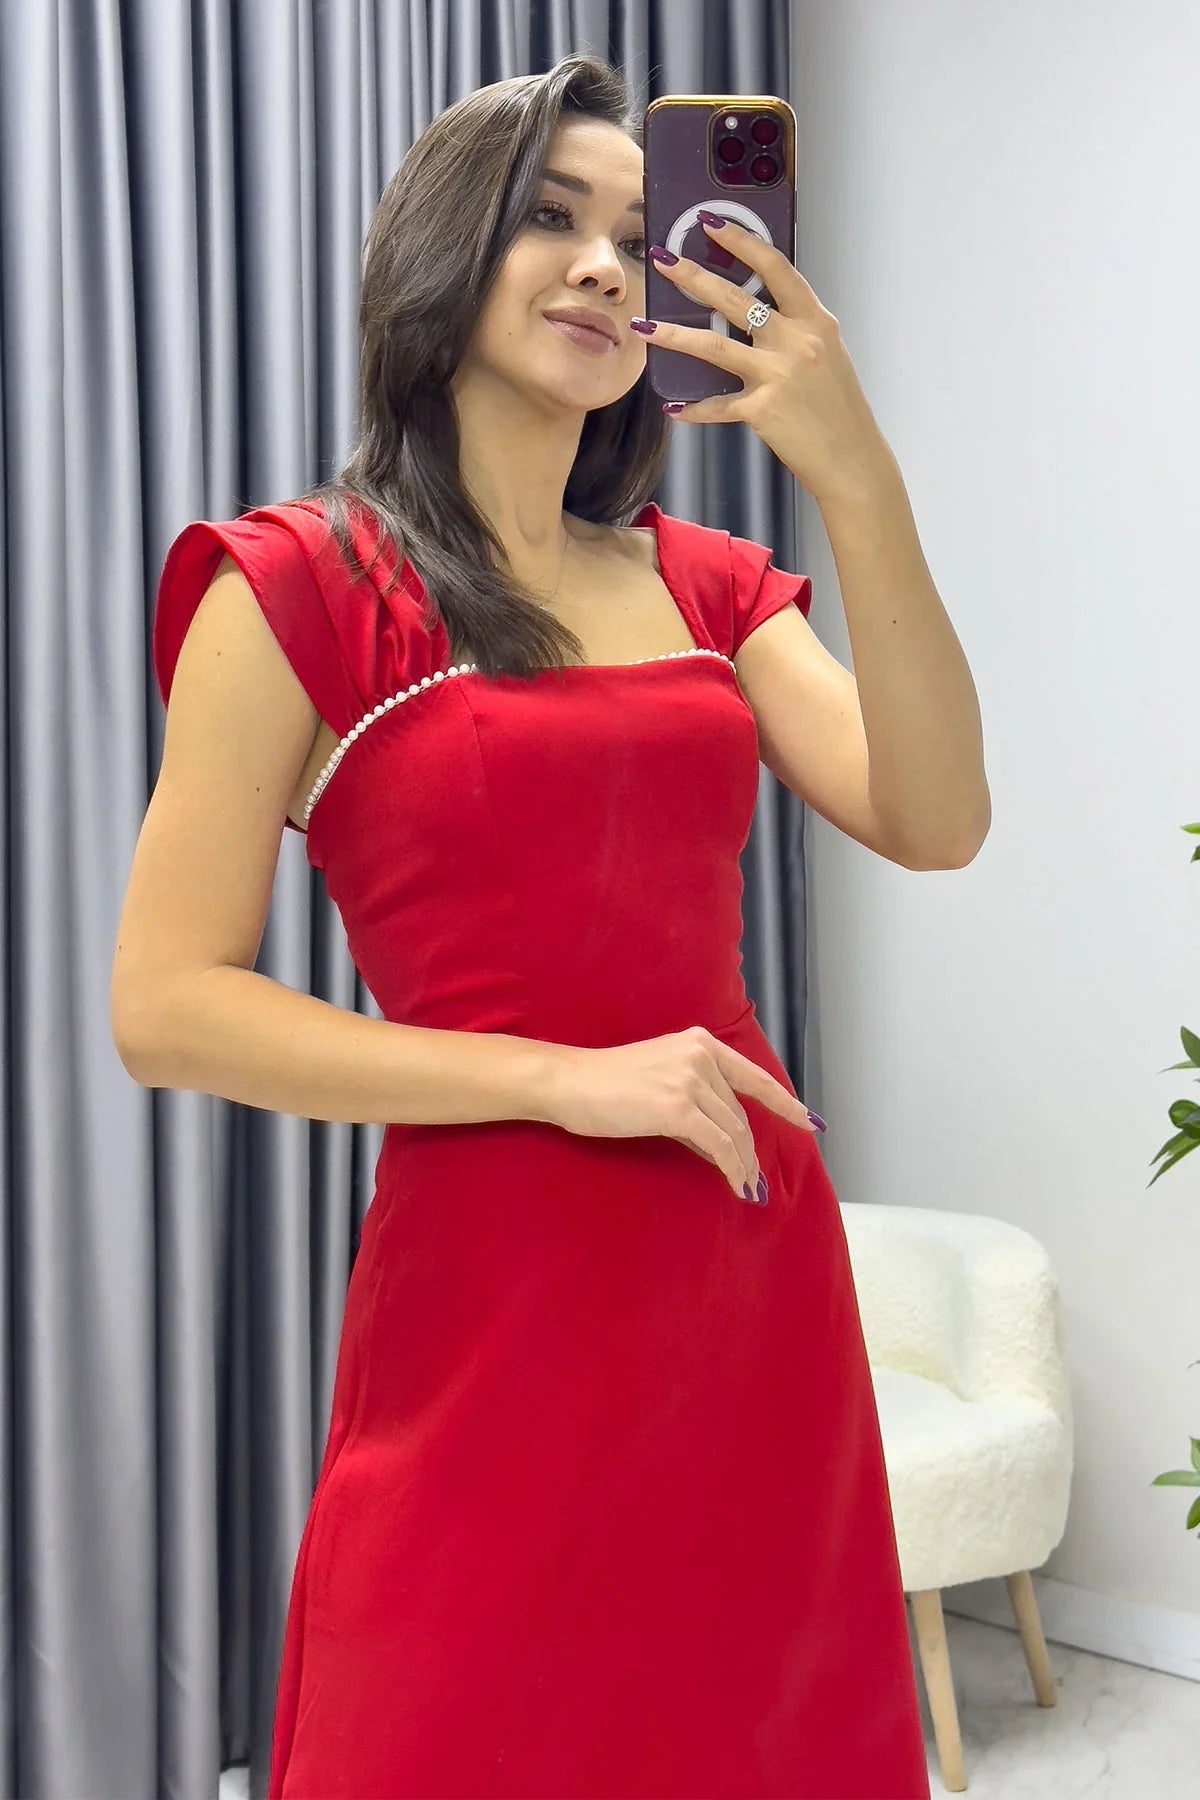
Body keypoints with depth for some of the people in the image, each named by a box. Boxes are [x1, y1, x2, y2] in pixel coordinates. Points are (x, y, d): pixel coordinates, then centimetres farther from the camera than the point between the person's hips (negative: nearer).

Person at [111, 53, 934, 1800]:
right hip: (497, 1295, -5)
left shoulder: (706, 584, 10)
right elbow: (168, 1007, -10)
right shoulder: (305, 585, -4)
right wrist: (567, 1078, -14)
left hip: (756, 1274, 5)